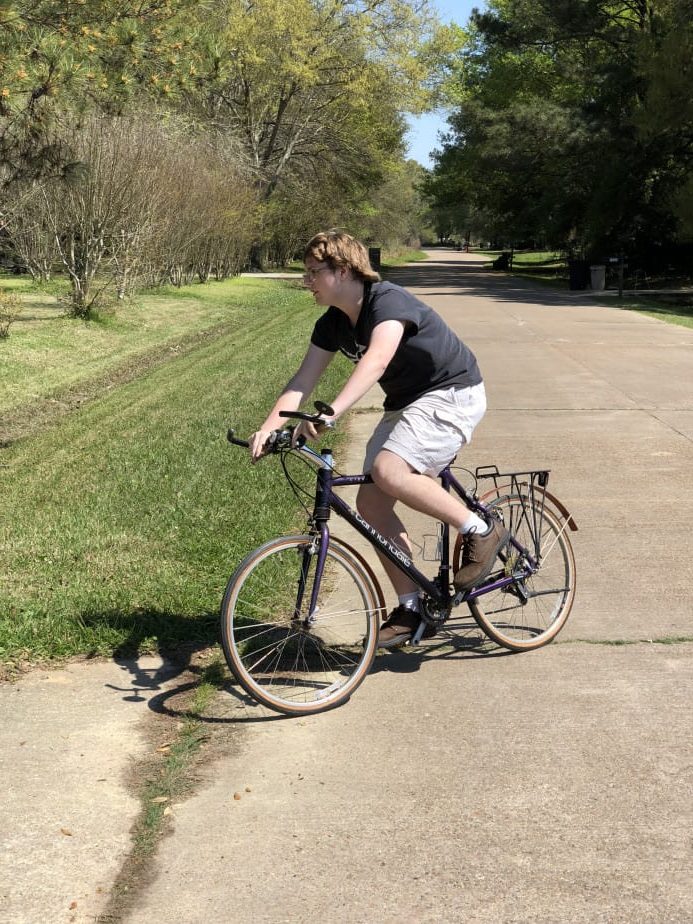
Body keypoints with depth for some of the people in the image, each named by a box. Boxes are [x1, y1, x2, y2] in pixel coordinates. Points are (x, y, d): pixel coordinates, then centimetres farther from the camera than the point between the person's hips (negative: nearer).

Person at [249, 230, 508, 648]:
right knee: (371, 503, -3)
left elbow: (376, 360, -41)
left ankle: (481, 531, -12)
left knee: (388, 471, -30)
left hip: (452, 394, -9)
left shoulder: (389, 301, -24)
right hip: (407, 403, 9)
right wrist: (270, 426, -20)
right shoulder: (333, 323, 2)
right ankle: (412, 609, 7)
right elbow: (304, 379, -3)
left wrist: (330, 413, -54)